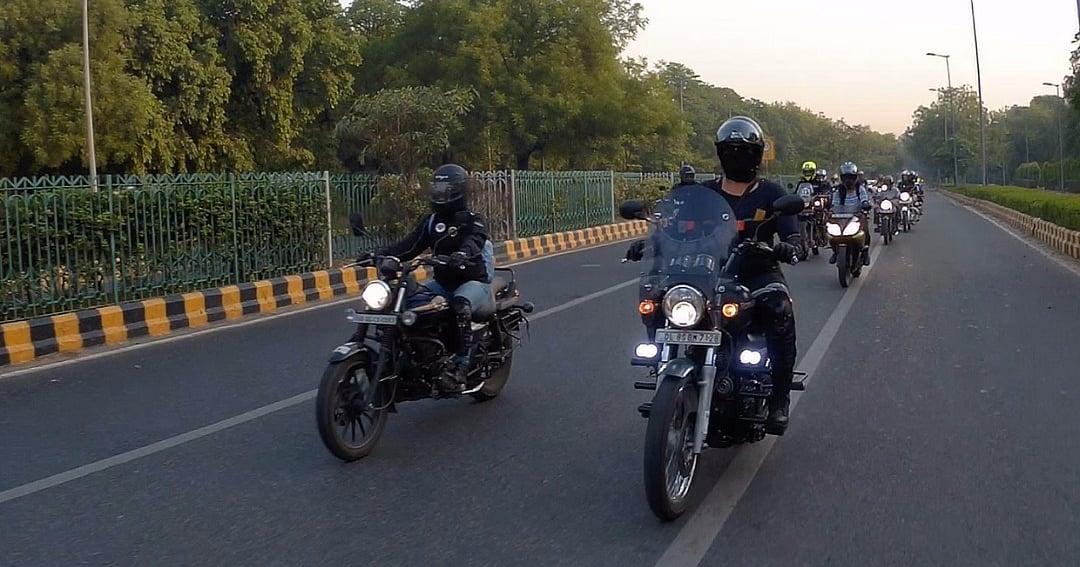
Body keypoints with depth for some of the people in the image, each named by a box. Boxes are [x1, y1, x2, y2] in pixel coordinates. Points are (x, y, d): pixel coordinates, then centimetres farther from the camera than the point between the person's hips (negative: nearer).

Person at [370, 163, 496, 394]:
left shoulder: (473, 220, -5)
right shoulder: (431, 221, 13)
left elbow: (475, 241, -27)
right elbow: (411, 244, 1)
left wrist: (463, 254, -51)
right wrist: (386, 255, -19)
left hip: (474, 282, -6)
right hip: (443, 283, 6)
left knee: (460, 305, -39)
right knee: (409, 304, -17)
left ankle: (460, 366, -39)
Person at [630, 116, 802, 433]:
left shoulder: (771, 194, 6)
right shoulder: (704, 193, 13)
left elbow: (793, 235, -3)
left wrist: (788, 247, -28)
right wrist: (649, 242, -13)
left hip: (759, 273, -2)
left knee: (780, 311, -35)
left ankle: (779, 400, -27)